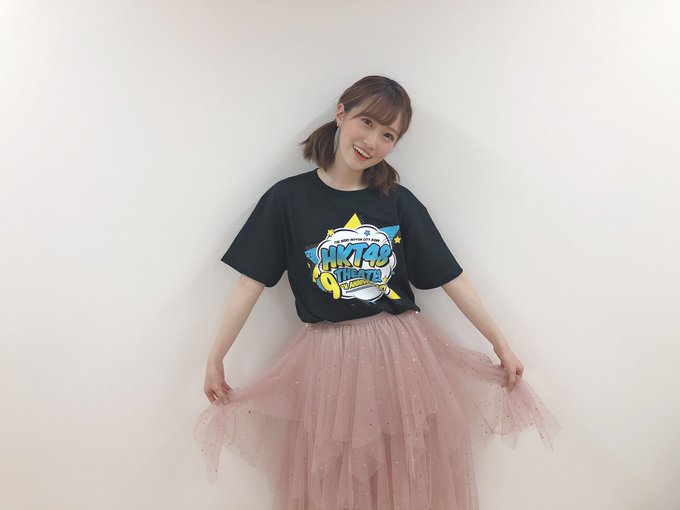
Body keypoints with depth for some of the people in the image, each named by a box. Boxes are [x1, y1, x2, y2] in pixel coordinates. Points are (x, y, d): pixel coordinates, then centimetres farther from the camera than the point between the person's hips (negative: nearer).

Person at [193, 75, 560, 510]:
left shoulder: (398, 202, 0)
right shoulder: (288, 198, -3)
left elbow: (451, 277, 3)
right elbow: (251, 283, -3)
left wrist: (502, 345, 4)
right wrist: (216, 359, -3)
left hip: (404, 354, 2)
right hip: (326, 360, -1)